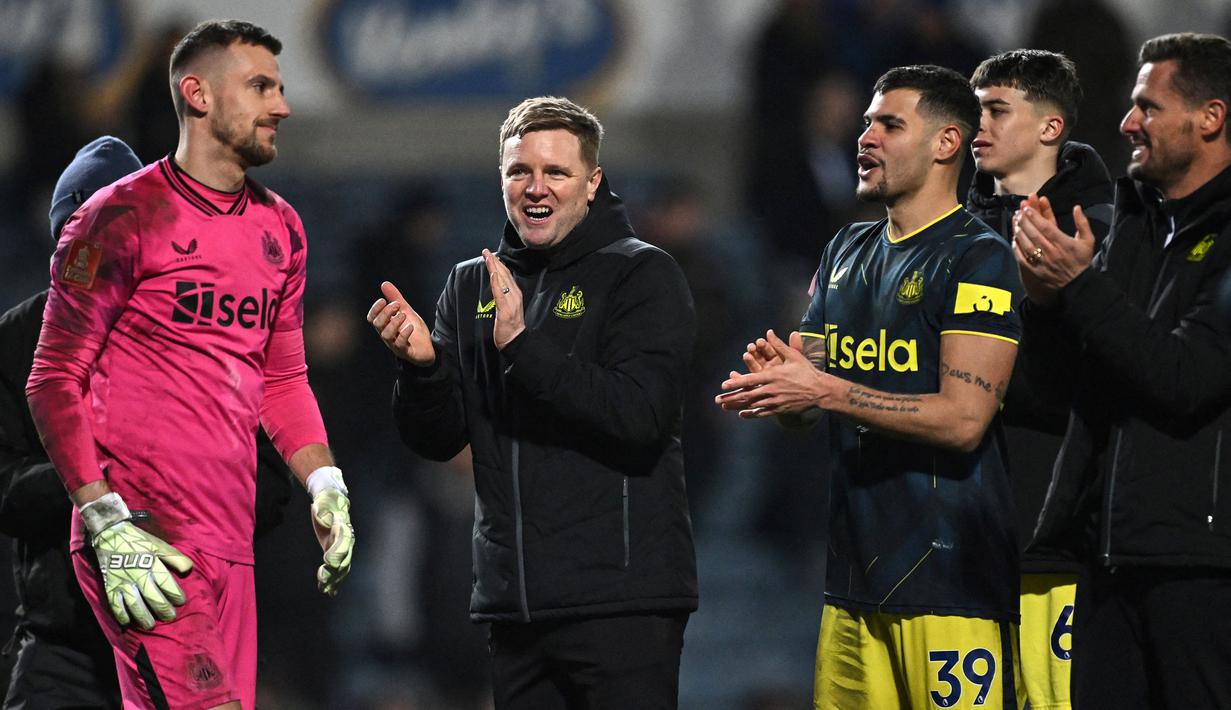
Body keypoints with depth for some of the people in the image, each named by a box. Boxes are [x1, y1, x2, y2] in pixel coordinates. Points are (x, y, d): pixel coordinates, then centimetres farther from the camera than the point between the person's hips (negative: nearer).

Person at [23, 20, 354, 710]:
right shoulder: (122, 218, -5)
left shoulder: (280, 228, 17)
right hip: (140, 540, -7)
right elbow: (55, 382, -5)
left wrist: (325, 486, 9)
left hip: (230, 545, 7)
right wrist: (108, 524, -14)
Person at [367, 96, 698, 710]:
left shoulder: (641, 274, -2)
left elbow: (640, 416, -16)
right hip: (514, 603, 5)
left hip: (621, 599, -5)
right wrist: (420, 364, -9)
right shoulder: (472, 286, 14)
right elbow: (437, 440, 11)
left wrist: (521, 343, -18)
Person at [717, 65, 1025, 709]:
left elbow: (964, 419, -16)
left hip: (948, 576, -7)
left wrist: (824, 391, -18)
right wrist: (774, 374, -4)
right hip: (855, 570, 7)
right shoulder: (847, 253, 18)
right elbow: (803, 407, 20)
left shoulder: (977, 259, -7)